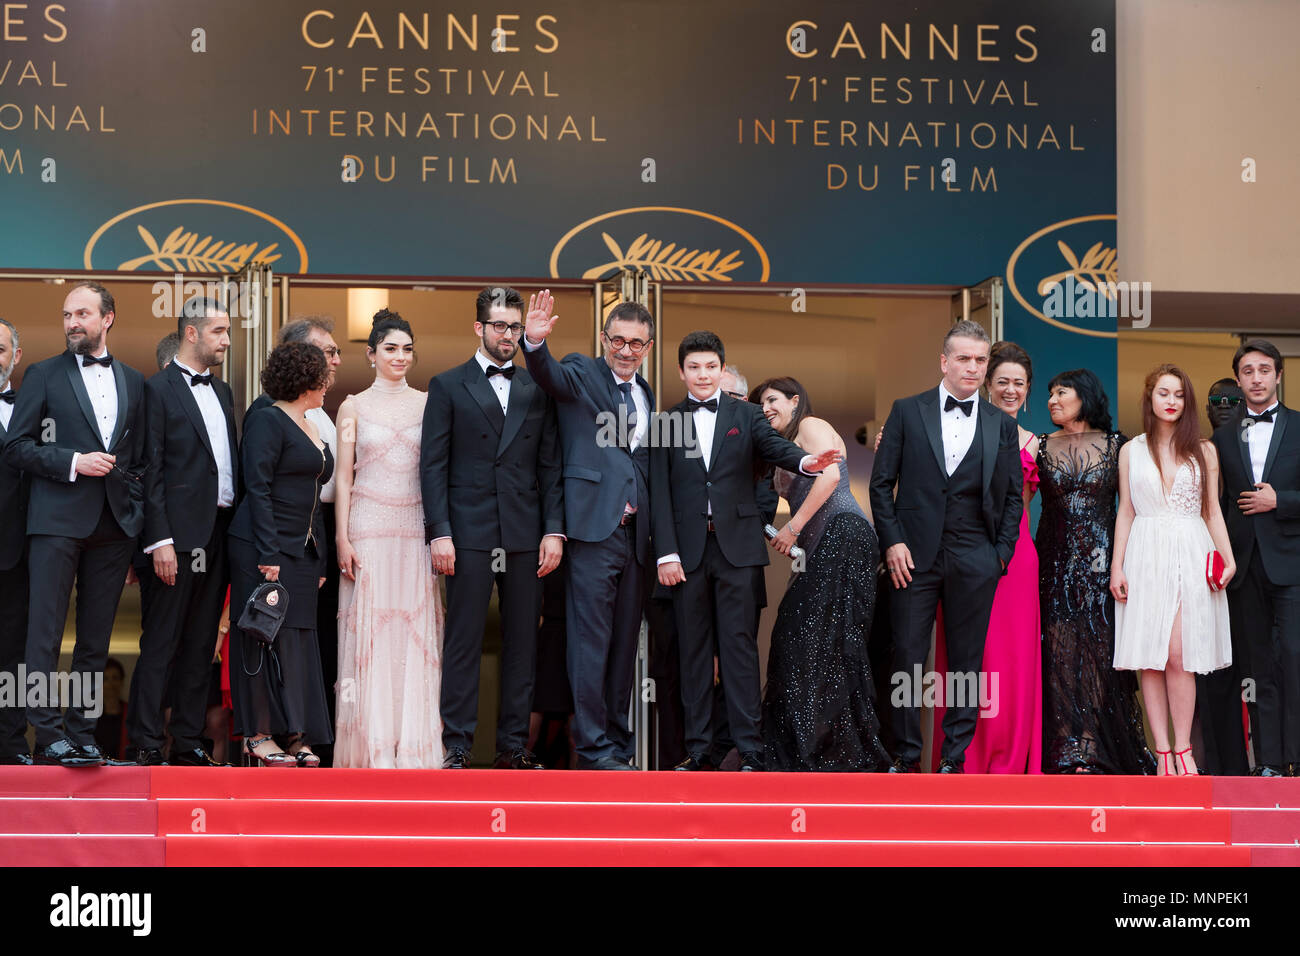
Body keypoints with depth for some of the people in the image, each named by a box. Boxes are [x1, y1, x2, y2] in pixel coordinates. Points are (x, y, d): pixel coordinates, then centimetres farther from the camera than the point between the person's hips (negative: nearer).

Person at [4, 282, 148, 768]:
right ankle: (48, 733, -6)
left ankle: (82, 729, 12)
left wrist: (137, 511, 6)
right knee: (45, 630, -8)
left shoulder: (134, 382, 14)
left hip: (115, 523, 3)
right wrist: (73, 462, -12)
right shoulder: (43, 376, 5)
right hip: (59, 519, -3)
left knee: (96, 636, 6)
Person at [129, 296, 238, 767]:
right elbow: (151, 472, -10)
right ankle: (147, 744, -1)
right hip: (178, 534, -7)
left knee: (200, 646, 9)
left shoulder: (222, 392, 18)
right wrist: (160, 541, -16)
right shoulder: (159, 389, -4)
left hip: (218, 533, 7)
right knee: (161, 645, -5)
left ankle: (188, 742, 14)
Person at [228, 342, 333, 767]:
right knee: (267, 637, -4)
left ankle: (294, 734, 10)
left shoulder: (311, 429, 17)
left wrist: (319, 562, 16)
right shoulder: (267, 421, -8)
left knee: (299, 638, 6)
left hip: (302, 551, 8)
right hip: (264, 545, -8)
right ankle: (258, 734, 2)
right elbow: (258, 489, -15)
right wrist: (267, 555, -20)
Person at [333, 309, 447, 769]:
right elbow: (343, 477, 3)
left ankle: (414, 744, 4)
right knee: (369, 632, -3)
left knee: (415, 635, 0)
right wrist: (343, 540, -5)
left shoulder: (427, 404, 9)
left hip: (416, 530, 2)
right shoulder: (354, 406, 5)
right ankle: (371, 744, 2)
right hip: (369, 528, -1)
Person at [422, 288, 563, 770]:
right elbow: (433, 465, 0)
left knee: (522, 643, 5)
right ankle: (456, 748, 1)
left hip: (525, 534, 3)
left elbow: (550, 465, 11)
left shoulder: (537, 388, 13)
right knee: (464, 641, -3)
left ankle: (514, 746, 11)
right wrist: (439, 533, -9)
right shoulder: (448, 386, 5)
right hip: (469, 532, -3)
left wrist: (554, 530, 1)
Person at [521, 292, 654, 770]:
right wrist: (535, 342, -43)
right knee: (590, 641, -5)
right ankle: (594, 748, -2)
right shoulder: (581, 374, 1)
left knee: (625, 641, 11)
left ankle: (617, 740, 19)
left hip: (635, 532, 6)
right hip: (594, 527, -6)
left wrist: (657, 534, 11)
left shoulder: (646, 395, 18)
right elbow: (549, 375, -21)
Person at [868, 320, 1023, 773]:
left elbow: (1012, 496, 11)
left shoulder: (1002, 425, 9)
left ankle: (954, 758, 13)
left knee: (966, 662, 5)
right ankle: (907, 756, 11)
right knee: (908, 657, 0)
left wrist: (1001, 554, 2)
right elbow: (881, 482, 4)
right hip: (914, 554, -1)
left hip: (974, 561, 1)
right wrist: (892, 541, -5)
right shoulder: (907, 412, 5)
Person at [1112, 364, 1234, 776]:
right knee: (1150, 660, -3)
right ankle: (1163, 752, 1)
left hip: (1190, 556, -1)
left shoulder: (1203, 450, 10)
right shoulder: (1132, 451, 11)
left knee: (1179, 656, -11)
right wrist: (1116, 566, 5)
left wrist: (1228, 558, -1)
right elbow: (1126, 512, 12)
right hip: (1146, 556, 1)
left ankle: (1182, 749, -4)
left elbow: (1213, 511, 11)